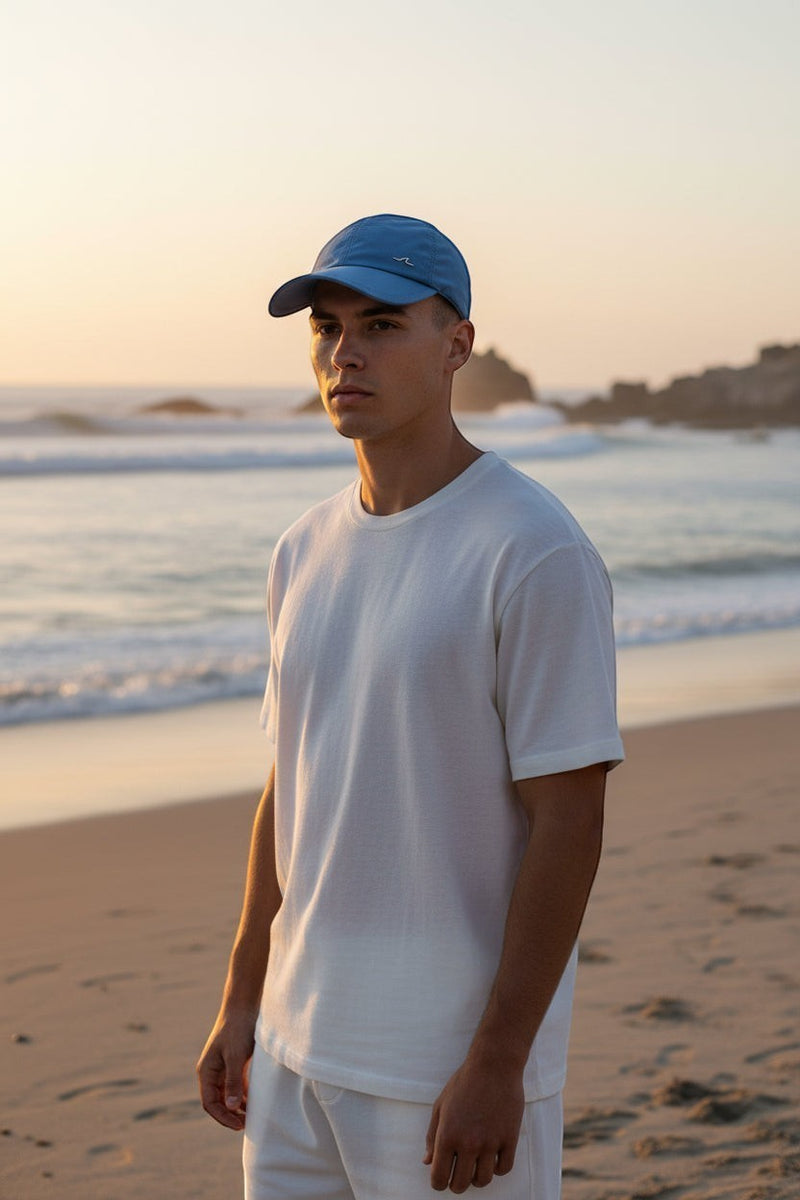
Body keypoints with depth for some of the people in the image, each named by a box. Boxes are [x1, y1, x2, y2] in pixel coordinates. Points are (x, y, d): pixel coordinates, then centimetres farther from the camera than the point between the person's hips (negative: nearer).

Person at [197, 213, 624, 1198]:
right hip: (300, 1042, 7)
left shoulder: (535, 553, -14)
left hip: (451, 1062, -7)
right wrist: (242, 1000, 15)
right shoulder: (306, 551, 9)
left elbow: (568, 823, -16)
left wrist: (497, 1063, -18)